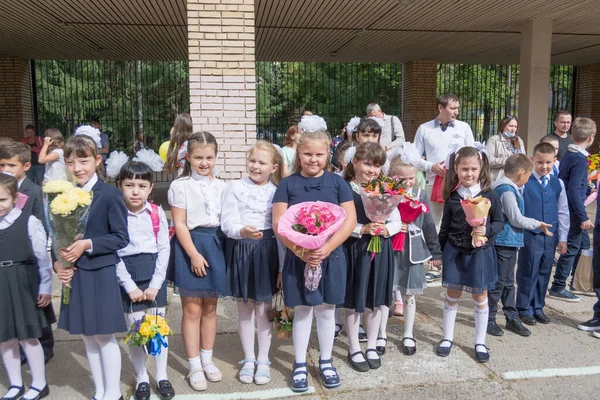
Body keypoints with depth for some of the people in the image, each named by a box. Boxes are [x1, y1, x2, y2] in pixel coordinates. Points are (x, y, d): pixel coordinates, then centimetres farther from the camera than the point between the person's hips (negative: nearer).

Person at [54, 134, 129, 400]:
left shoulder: (110, 195, -11)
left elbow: (121, 238, -11)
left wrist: (88, 245, -20)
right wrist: (57, 263, -7)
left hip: (101, 275, -5)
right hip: (74, 275, 6)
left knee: (104, 336, 4)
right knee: (88, 336, 15)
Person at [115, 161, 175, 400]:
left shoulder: (157, 213, -3)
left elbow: (164, 248, -3)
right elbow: (113, 253, -7)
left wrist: (155, 283, -9)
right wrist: (129, 286, -11)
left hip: (154, 274, 1)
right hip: (128, 276, -1)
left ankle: (162, 376, 23)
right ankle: (141, 378, 24)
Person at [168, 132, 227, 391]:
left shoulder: (220, 186, 8)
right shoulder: (180, 186, -5)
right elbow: (180, 224, -9)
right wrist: (194, 254, -15)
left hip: (216, 245, 4)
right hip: (191, 245, -4)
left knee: (210, 308, 13)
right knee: (192, 309, 3)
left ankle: (207, 360, 27)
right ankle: (195, 367, 14)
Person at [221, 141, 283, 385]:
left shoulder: (277, 191, 3)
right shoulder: (236, 188, -3)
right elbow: (227, 223, -10)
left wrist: (282, 261, 1)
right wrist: (243, 231, -31)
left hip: (267, 250, 0)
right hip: (241, 249, 0)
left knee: (263, 307, 6)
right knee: (244, 307, 11)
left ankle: (263, 360, 21)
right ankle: (248, 359, 26)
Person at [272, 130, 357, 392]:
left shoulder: (336, 182, 0)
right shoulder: (288, 183, -2)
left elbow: (350, 220, -5)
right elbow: (279, 224, -6)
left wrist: (326, 248, -16)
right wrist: (301, 251, -18)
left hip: (330, 256, 1)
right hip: (298, 257, -1)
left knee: (326, 310, 13)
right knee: (302, 311, 9)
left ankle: (326, 361, 31)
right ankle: (299, 364, 25)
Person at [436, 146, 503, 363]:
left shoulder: (489, 195, -5)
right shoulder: (452, 198, -1)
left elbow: (499, 222, 0)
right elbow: (445, 228, 5)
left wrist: (487, 230, -21)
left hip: (480, 252, -1)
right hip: (455, 251, 1)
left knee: (480, 296, 9)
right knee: (452, 294, 10)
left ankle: (480, 342, 24)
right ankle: (447, 338, 26)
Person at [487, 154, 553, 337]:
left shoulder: (508, 188, 12)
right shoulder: (507, 191, -18)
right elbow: (516, 219, -18)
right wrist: (538, 224, -4)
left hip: (509, 242, 10)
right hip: (504, 242, -10)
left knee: (508, 282, 16)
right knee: (498, 282, 0)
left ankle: (512, 317, 27)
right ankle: (488, 320, 10)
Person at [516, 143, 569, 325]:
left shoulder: (558, 183, 6)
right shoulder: (525, 182, -7)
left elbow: (563, 212, 11)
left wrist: (562, 238, 10)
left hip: (550, 236, 4)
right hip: (529, 235, -4)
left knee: (544, 273, 12)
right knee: (527, 273, 4)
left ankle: (538, 307, 26)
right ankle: (524, 309, 18)